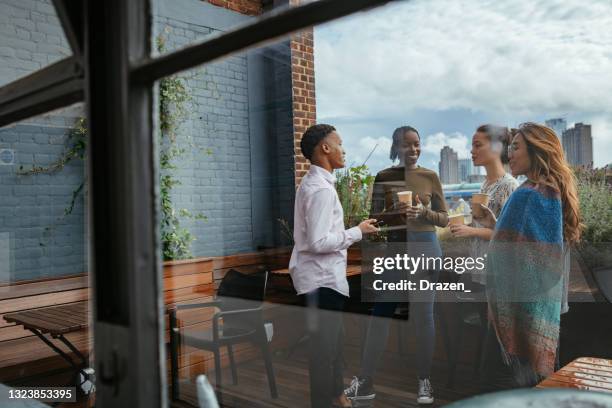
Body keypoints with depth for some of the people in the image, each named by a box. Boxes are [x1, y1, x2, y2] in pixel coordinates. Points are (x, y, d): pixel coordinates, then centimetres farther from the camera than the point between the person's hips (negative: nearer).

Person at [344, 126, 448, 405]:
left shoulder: (430, 177, 3)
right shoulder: (383, 177, 3)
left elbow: (444, 219, 6)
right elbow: (374, 218, 4)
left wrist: (423, 212, -14)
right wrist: (394, 213, -16)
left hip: (424, 248, 0)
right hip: (392, 249, 0)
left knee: (423, 316, 7)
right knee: (380, 315, 2)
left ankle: (424, 380, 21)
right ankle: (365, 381, 12)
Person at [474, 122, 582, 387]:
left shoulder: (526, 196, -19)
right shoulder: (554, 192, 9)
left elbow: (510, 260, -22)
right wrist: (496, 225, 12)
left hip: (522, 306, -9)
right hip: (548, 306, 9)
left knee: (526, 382, 4)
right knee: (542, 380, 19)